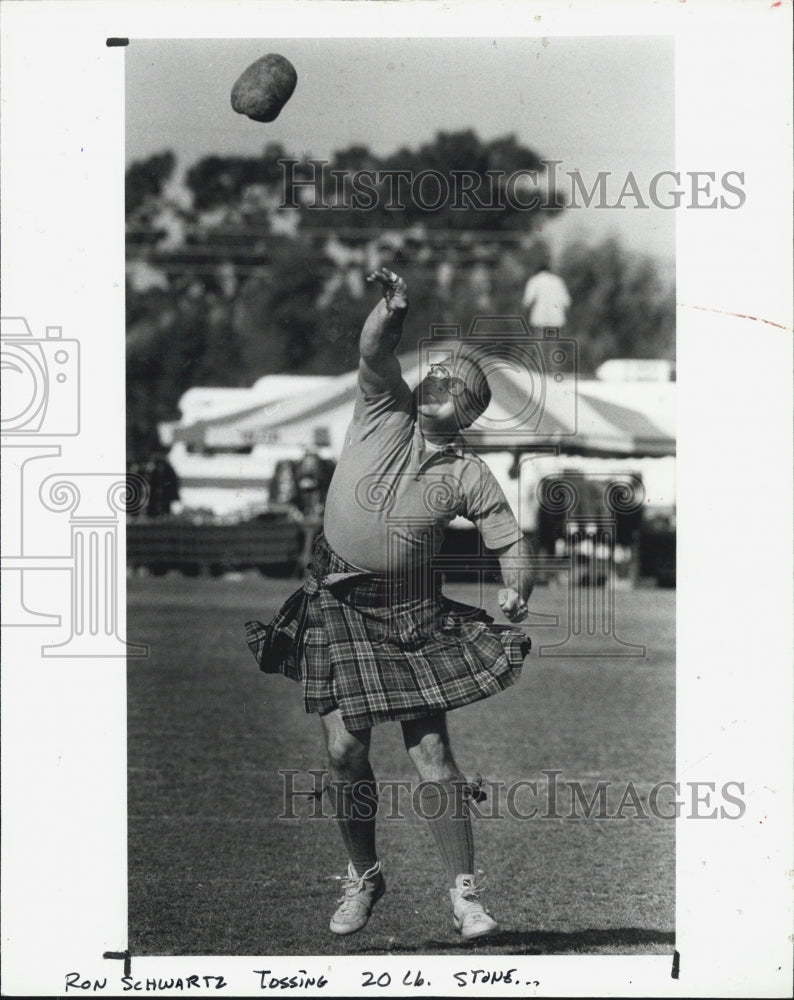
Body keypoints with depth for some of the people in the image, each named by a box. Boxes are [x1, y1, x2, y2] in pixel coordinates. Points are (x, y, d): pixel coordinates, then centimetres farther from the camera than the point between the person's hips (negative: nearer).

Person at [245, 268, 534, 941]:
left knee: (431, 750, -7)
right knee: (345, 747, -5)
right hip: (338, 603, 1)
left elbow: (511, 540, -2)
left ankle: (464, 890, -1)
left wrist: (517, 591, -21)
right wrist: (393, 309, -30)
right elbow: (374, 353, -11)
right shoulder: (385, 415, 3)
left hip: (413, 613, -1)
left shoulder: (468, 476, 0)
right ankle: (363, 875, 15)